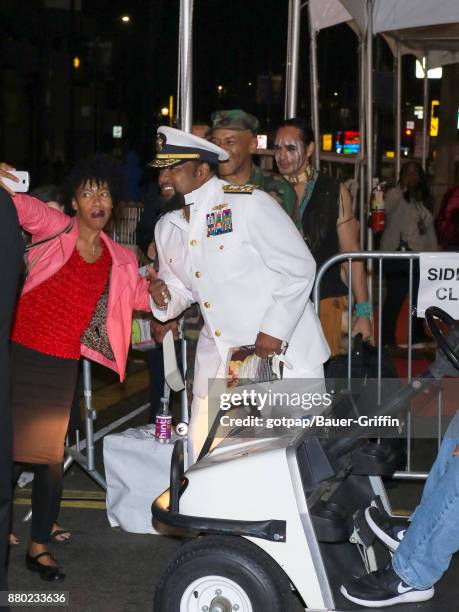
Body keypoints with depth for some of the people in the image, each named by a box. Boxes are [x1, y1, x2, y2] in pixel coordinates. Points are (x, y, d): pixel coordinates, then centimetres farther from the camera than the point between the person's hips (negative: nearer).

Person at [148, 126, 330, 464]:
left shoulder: (249, 203, -13)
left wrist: (274, 330, -18)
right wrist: (164, 298, -5)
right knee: (203, 447, 8)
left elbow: (300, 267, -13)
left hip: (279, 347, -6)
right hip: (218, 355, 6)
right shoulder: (167, 227, 9)